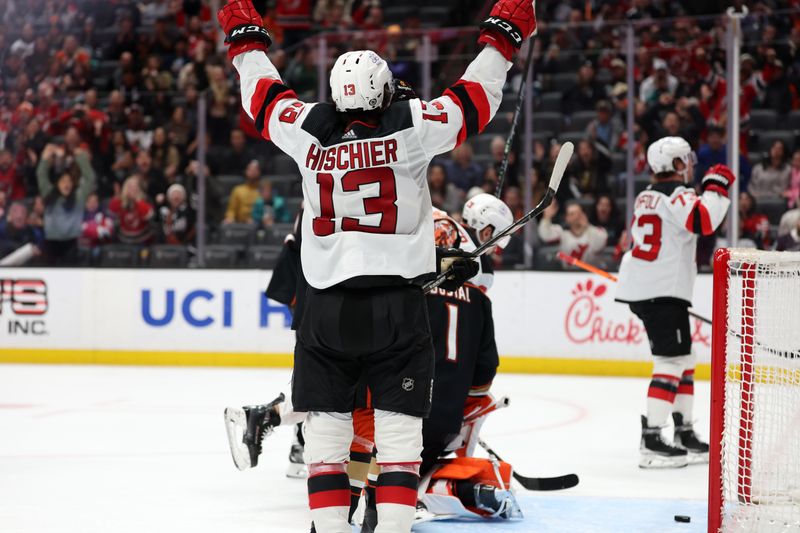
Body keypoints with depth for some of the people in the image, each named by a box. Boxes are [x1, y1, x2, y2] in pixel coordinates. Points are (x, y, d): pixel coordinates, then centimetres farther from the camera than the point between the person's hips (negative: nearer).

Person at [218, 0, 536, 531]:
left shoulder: (310, 130, 1)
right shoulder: (410, 128, -5)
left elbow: (263, 95, 17)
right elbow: (476, 96, 2)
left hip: (326, 307, 2)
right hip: (396, 304, -2)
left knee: (326, 425, 8)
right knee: (399, 425, 3)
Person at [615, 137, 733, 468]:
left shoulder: (648, 196, 18)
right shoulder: (678, 194, -12)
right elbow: (704, 221, -28)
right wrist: (716, 187, -17)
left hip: (639, 288, 10)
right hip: (663, 291, -10)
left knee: (684, 361, 17)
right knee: (671, 362, -11)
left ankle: (685, 435, 22)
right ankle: (651, 442, -16)